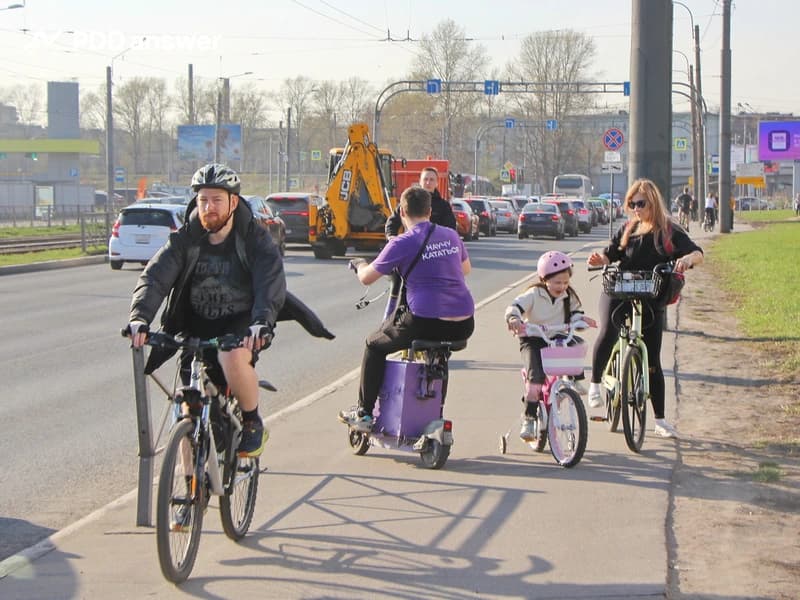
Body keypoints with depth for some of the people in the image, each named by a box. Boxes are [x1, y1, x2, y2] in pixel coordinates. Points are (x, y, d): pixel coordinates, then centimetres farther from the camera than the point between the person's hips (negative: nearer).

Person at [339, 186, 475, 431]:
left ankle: (363, 413, 20)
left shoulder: (402, 243, -5)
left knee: (374, 346, 18)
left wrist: (359, 264, 27)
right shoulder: (451, 236, 11)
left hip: (426, 323, -5)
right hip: (464, 326, 5)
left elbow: (366, 278, 4)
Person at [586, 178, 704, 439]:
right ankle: (595, 385, -10)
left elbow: (697, 253, -9)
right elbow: (610, 254, 6)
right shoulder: (628, 229, 11)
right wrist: (599, 259, -17)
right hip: (617, 292, 1)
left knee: (653, 360, 3)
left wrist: (688, 258, -32)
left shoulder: (670, 232, 0)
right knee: (607, 334, -30)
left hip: (651, 299, -1)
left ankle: (660, 420, 12)